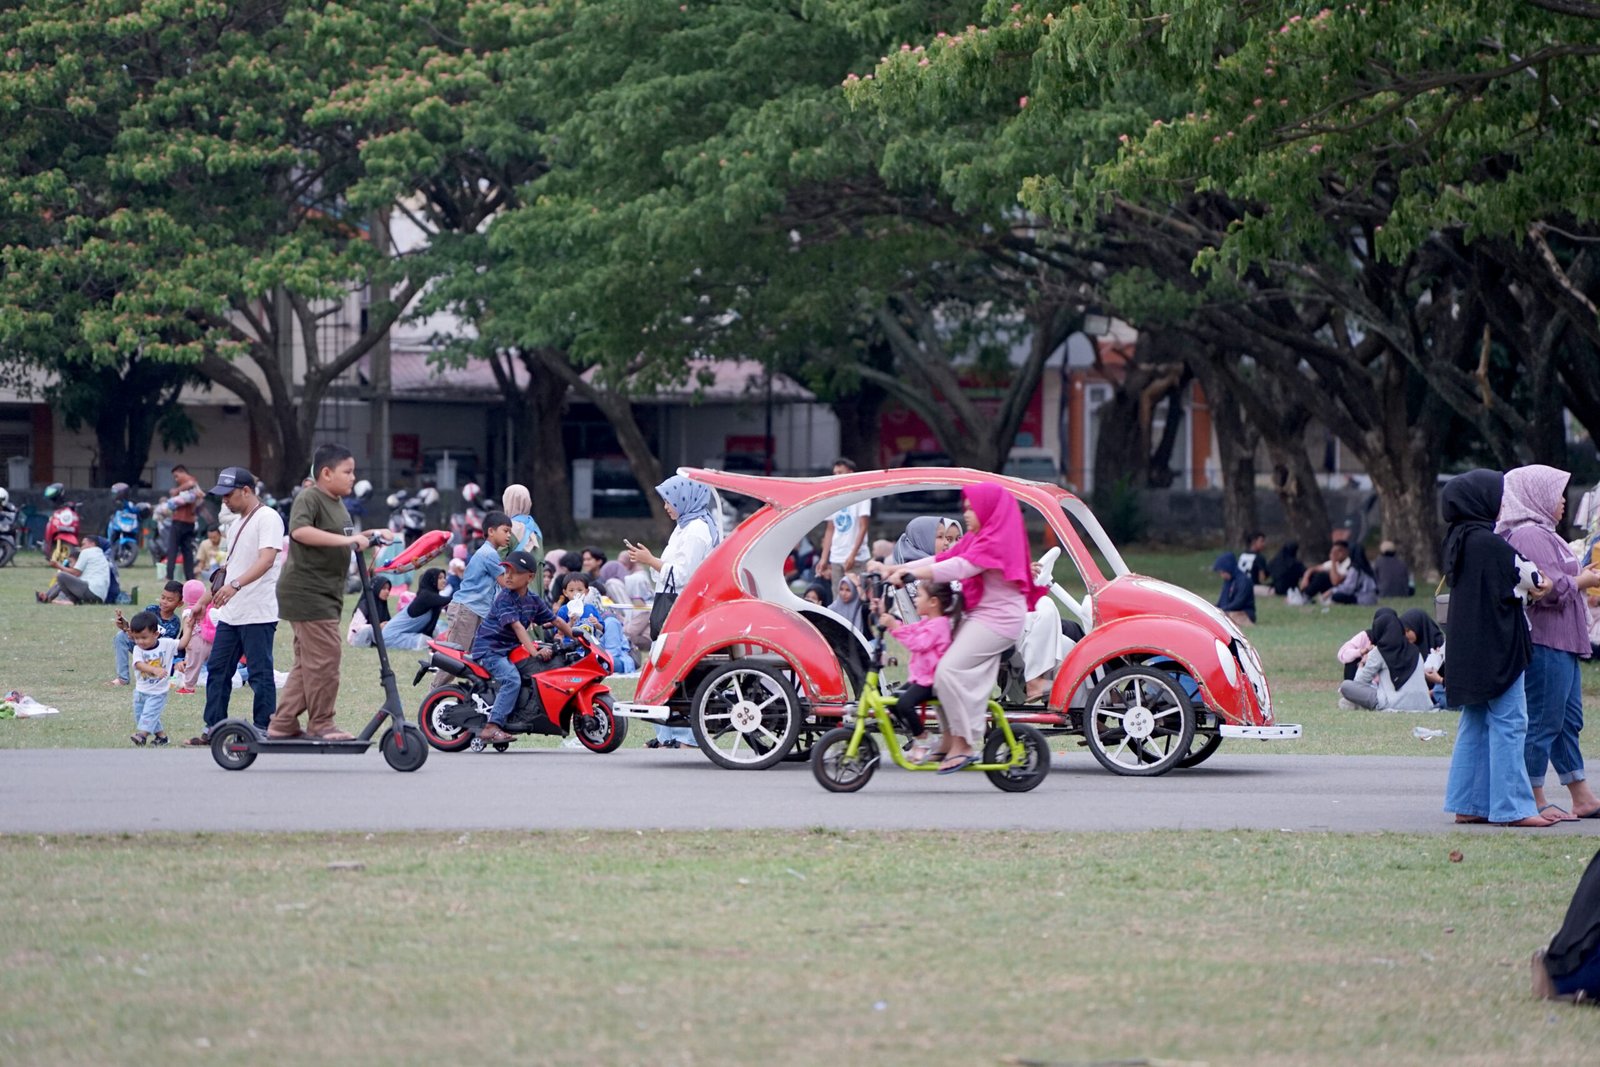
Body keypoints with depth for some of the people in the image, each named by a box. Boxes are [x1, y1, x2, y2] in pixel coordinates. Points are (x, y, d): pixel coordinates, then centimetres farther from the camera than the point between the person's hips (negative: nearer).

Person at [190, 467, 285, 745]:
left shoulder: (268, 518, -12)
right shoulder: (237, 523, 17)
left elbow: (267, 559, -25)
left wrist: (235, 584, -36)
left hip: (258, 614, -9)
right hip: (229, 613, 9)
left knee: (260, 674, -4)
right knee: (217, 669, 10)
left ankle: (264, 730, 2)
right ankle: (213, 728, 15)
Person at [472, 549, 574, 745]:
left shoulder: (534, 600, 7)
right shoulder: (505, 598, -17)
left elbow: (555, 620, 14)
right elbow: (517, 626, -28)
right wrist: (534, 652, -37)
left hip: (509, 649, 9)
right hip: (488, 649, -9)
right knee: (512, 679, -29)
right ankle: (491, 727, -34)